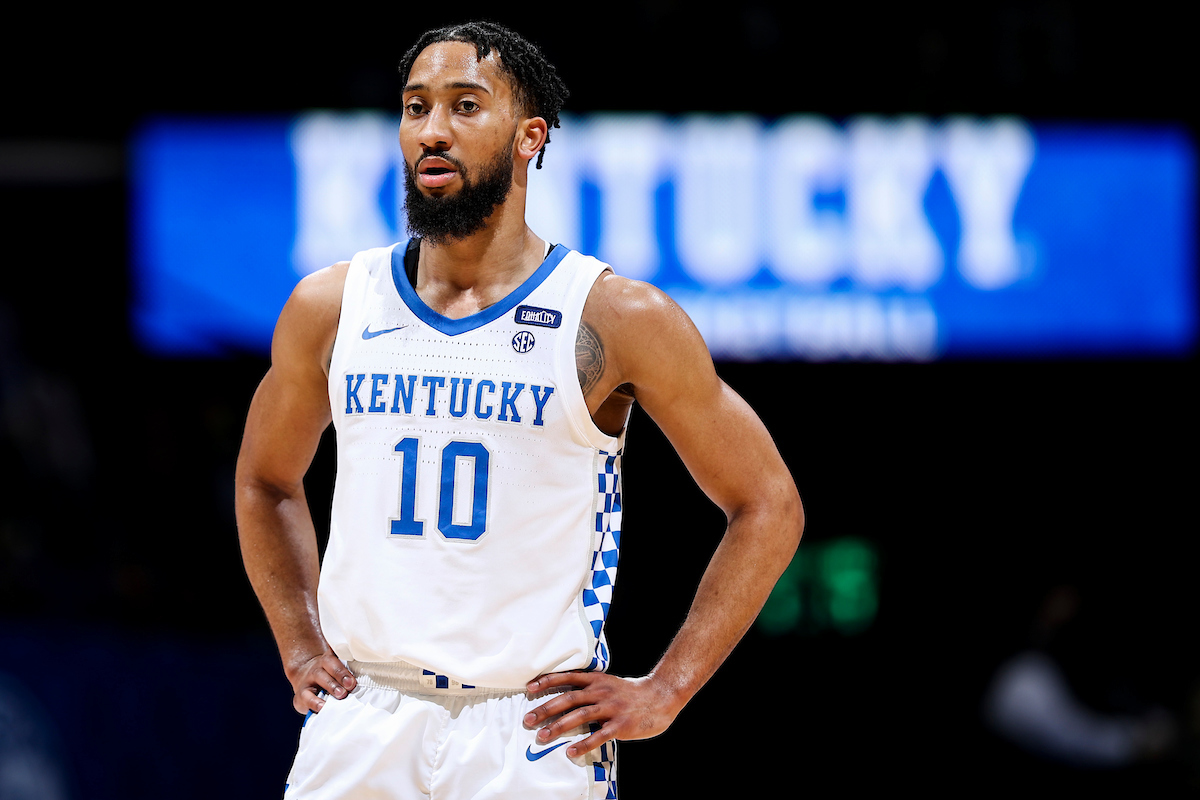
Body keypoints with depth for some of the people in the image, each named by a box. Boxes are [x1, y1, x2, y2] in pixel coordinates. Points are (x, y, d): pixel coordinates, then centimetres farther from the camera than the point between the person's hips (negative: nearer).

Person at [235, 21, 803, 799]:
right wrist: (300, 648, 12)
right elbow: (266, 482, 24)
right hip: (359, 724, 3)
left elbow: (769, 506, 2)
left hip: (534, 734, -3)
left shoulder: (615, 319, -5)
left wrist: (664, 691, -2)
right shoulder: (329, 308, 5)